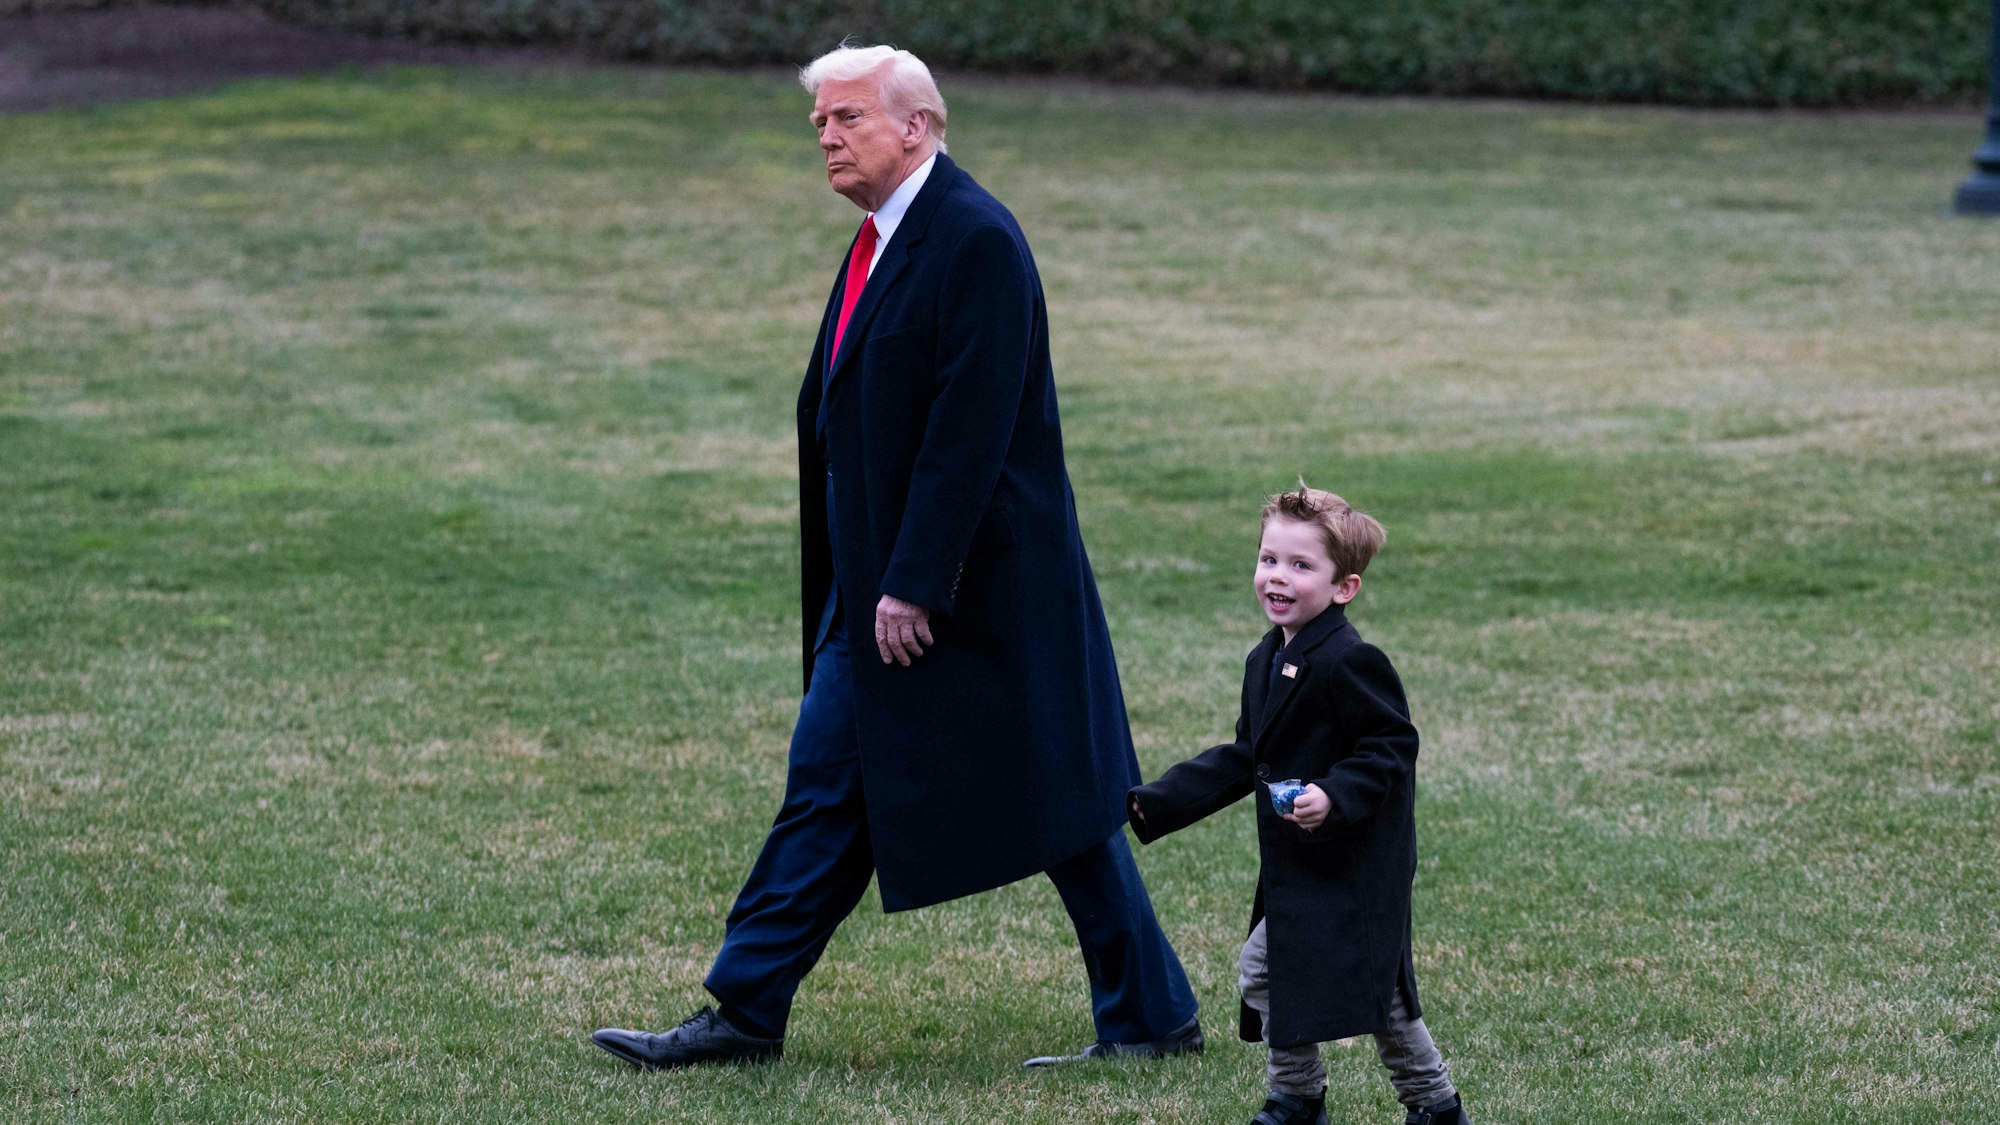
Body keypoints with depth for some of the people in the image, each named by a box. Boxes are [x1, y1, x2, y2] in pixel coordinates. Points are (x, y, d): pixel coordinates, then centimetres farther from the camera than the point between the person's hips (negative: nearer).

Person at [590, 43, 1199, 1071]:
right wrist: (864, 585, 17)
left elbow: (969, 427, -22)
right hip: (879, 586, 9)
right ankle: (745, 1012, 13)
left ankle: (1153, 1016, 11)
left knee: (1056, 798, 0)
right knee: (824, 789, 9)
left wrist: (915, 584, -22)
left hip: (977, 584, -9)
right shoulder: (879, 244, 13)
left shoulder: (976, 240, -17)